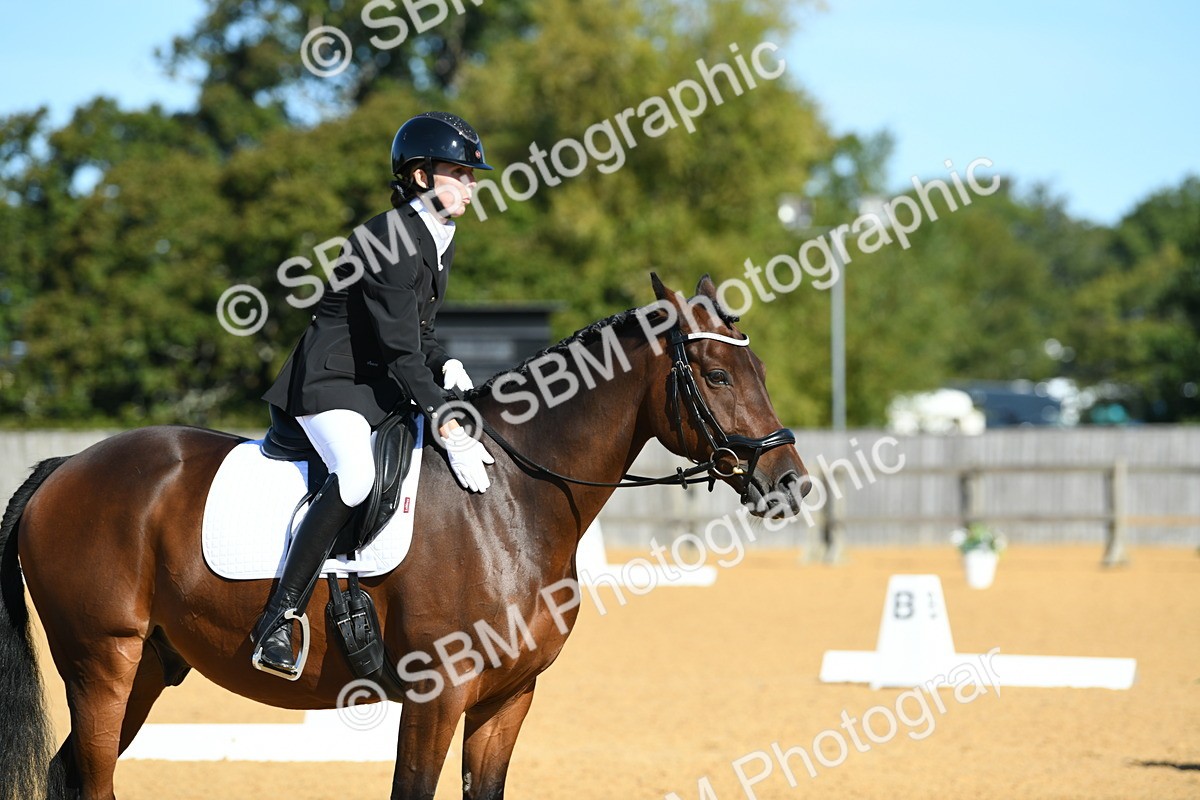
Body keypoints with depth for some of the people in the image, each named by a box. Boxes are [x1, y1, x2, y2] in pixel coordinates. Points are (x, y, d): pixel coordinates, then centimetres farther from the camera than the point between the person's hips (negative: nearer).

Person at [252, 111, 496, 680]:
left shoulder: (440, 240, 12)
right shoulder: (390, 240, -19)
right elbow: (399, 348, -25)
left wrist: (445, 366, 0)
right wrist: (445, 425, -32)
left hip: (385, 386, 10)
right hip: (333, 382, -10)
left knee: (484, 455, 6)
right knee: (355, 474, -35)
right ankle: (278, 622, -33)